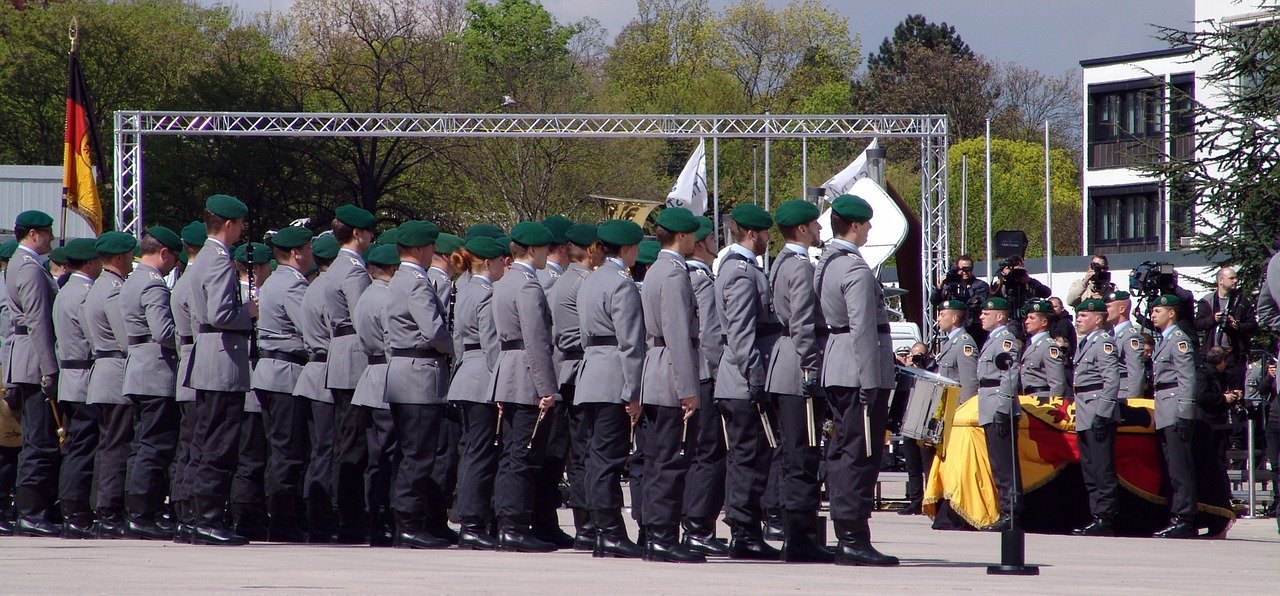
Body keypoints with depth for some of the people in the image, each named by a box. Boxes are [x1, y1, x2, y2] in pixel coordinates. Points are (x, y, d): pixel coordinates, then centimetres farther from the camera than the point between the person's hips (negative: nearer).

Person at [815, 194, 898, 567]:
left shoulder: (826, 263, 14)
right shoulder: (856, 270, -15)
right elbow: (863, 328, -20)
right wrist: (870, 382, -20)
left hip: (835, 370, 10)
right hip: (859, 372, -10)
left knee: (841, 452, 11)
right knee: (860, 454, -8)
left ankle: (845, 538, 14)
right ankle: (854, 539, -9)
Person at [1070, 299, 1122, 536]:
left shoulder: (1104, 342, -10)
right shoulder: (1084, 343, 19)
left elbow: (1112, 381, -18)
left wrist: (1102, 414, -23)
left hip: (1099, 416, -10)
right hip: (1085, 418, 10)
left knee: (1102, 470, -8)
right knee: (1090, 471, 13)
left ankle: (1105, 520, -8)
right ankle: (1097, 516, 17)